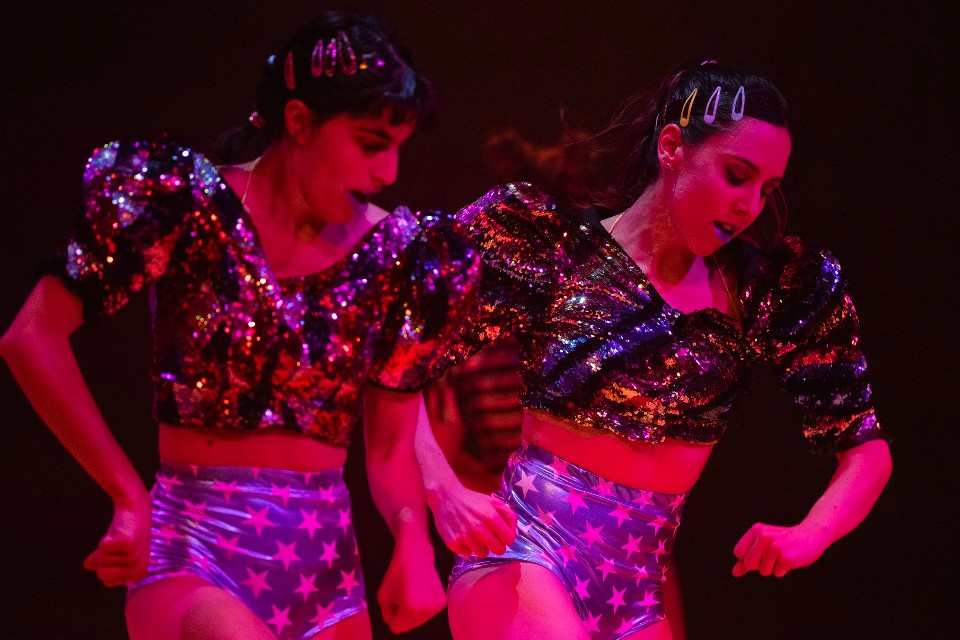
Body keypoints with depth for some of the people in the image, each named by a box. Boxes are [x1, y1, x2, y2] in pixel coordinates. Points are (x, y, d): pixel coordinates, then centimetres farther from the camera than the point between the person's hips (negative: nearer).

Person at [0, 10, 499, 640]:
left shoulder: (395, 253, 3)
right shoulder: (189, 204, -8)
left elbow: (390, 448, 8)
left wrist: (413, 536, -13)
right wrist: (131, 499, -13)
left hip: (327, 567, 5)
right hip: (197, 552, -5)